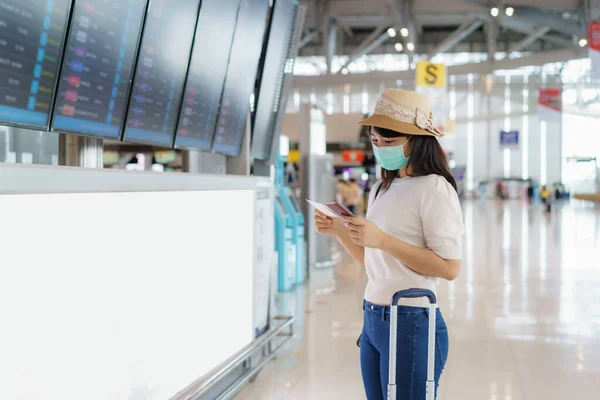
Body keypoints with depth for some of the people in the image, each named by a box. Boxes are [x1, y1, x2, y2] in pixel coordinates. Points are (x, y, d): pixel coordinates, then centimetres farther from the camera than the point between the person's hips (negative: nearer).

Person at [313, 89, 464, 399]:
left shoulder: (434, 188, -12)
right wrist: (340, 231, 0)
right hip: (372, 320, 8)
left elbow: (449, 267, -18)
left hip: (411, 323, -7)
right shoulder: (381, 189, 12)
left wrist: (382, 239, -22)